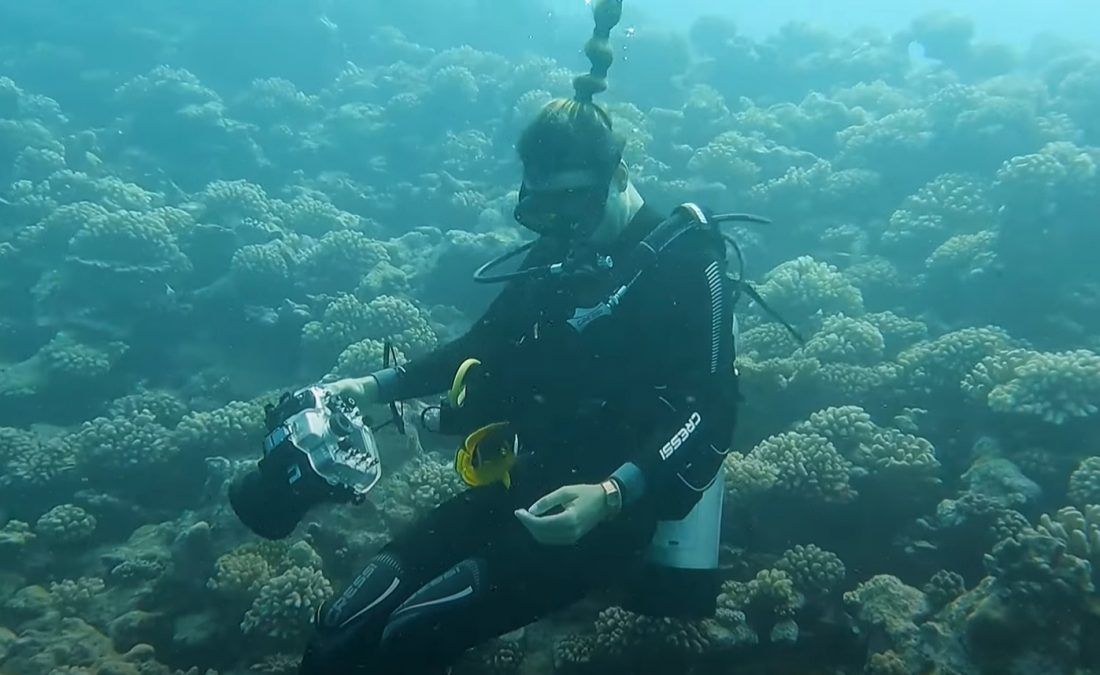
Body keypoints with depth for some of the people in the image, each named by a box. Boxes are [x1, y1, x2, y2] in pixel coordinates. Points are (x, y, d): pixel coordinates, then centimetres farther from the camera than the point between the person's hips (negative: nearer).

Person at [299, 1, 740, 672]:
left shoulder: (685, 261, -7)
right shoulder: (557, 257, 13)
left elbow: (712, 411, -17)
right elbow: (482, 346, 25)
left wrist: (609, 495, -32)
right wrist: (376, 385, 14)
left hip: (611, 510, -6)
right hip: (522, 488, 7)